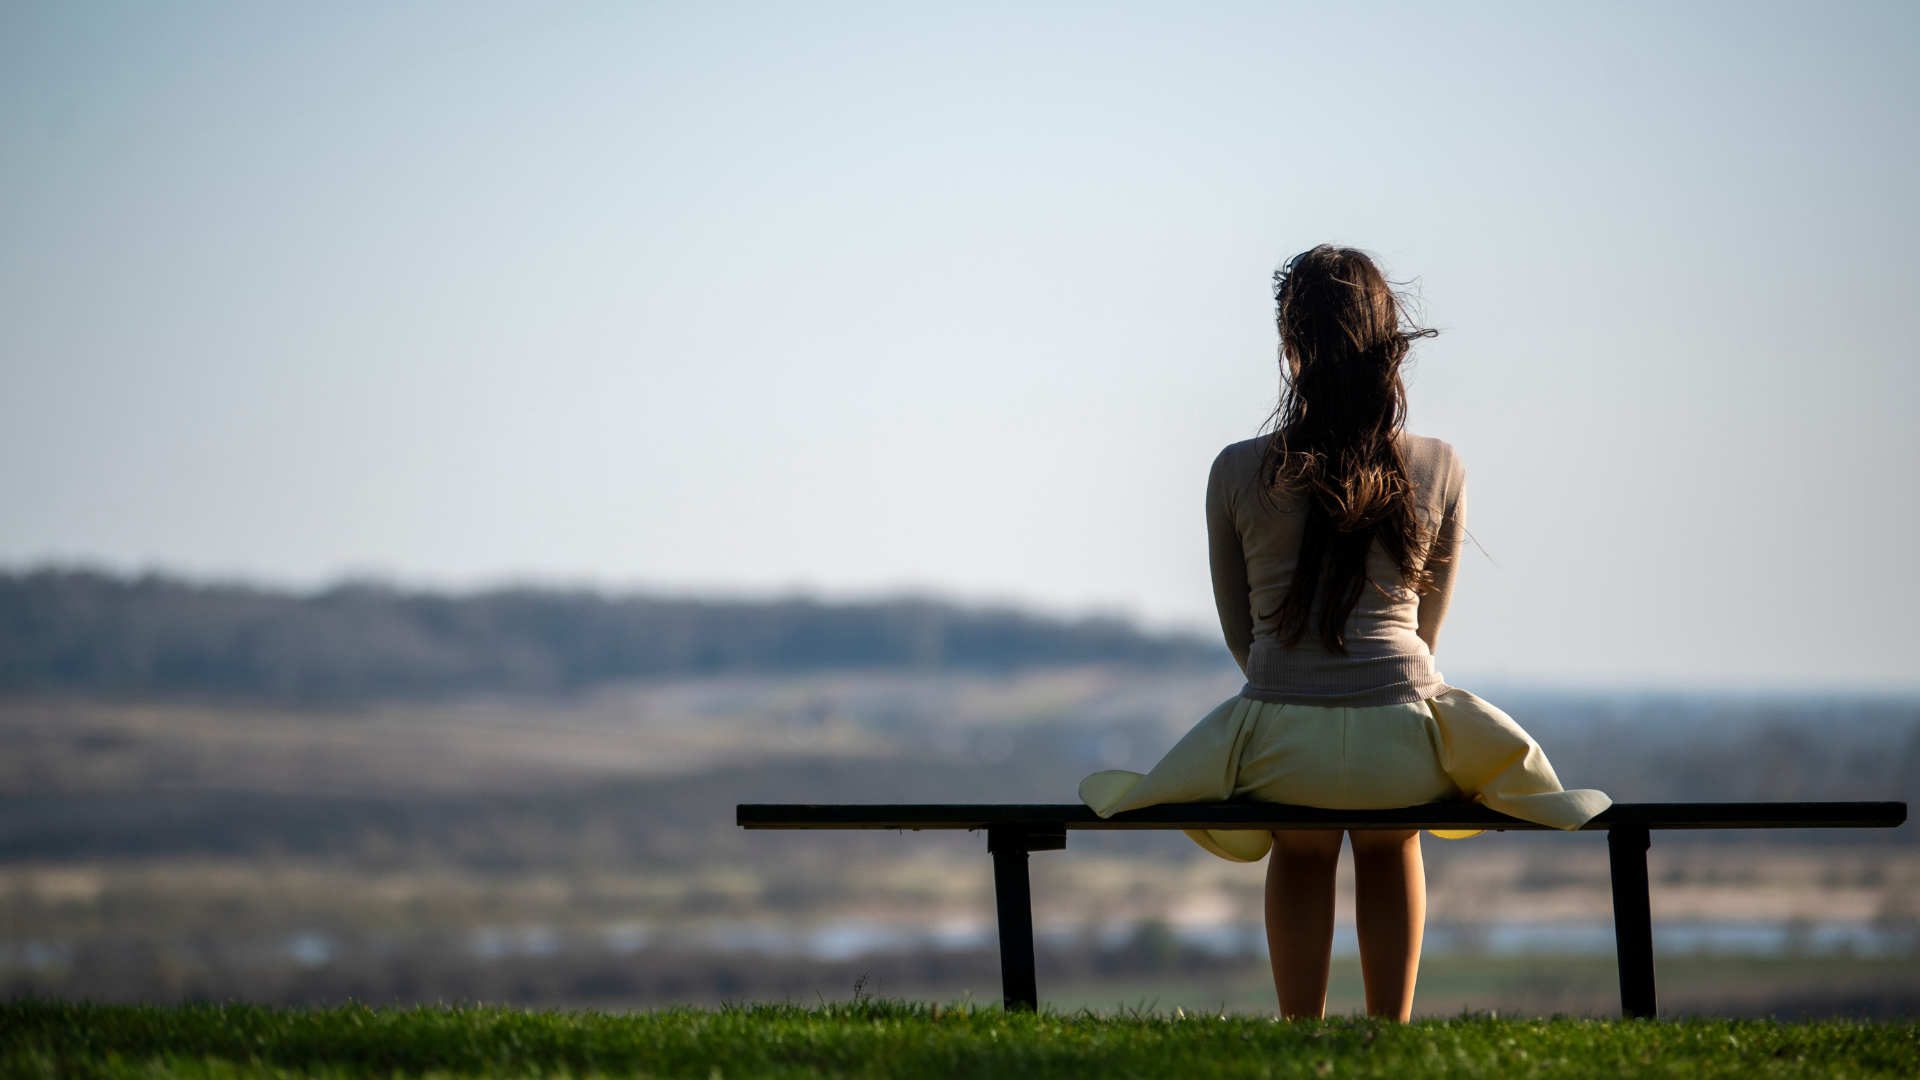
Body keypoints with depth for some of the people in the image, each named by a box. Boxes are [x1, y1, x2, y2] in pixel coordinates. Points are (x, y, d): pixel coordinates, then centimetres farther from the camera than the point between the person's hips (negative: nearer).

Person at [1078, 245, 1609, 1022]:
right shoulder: (1439, 470, 2)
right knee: (1391, 843, 36)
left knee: (1300, 854, 35)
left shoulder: (1237, 474, 0)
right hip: (1402, 744, 0)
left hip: (1281, 746, 0)